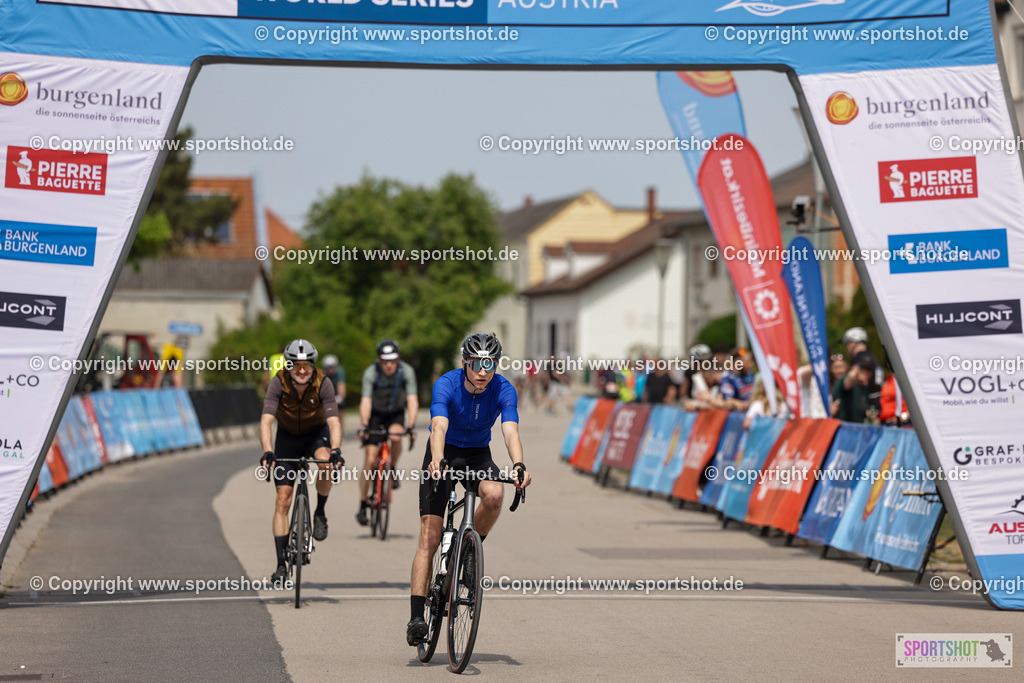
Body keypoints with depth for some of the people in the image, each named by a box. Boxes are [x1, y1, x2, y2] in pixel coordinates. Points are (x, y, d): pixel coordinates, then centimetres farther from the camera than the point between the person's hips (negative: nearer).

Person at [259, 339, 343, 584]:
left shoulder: (323, 384, -26)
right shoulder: (278, 383, -26)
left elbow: (334, 422, -34)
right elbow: (266, 421, -34)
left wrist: (336, 451, -52)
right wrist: (267, 452, -50)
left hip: (317, 433, -1)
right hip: (288, 436, 1)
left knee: (325, 463, -36)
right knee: (283, 500, -7)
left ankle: (320, 513, -8)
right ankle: (281, 565, -3)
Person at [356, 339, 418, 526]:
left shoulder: (407, 371, -21)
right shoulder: (371, 373, -24)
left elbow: (412, 400, -27)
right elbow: (366, 402, -31)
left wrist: (411, 426, -39)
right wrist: (364, 426, -46)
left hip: (397, 414, 1)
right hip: (376, 415, -1)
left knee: (396, 436, -34)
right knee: (370, 460, -11)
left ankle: (393, 469, -5)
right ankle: (363, 505, -1)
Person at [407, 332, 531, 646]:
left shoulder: (503, 390, -18)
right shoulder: (446, 385, -23)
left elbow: (511, 431, -31)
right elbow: (439, 427, -37)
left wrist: (518, 464, -50)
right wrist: (437, 462, -57)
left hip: (478, 455, 2)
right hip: (445, 455, -2)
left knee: (494, 495, -34)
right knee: (430, 537, -13)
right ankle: (417, 617, -15)